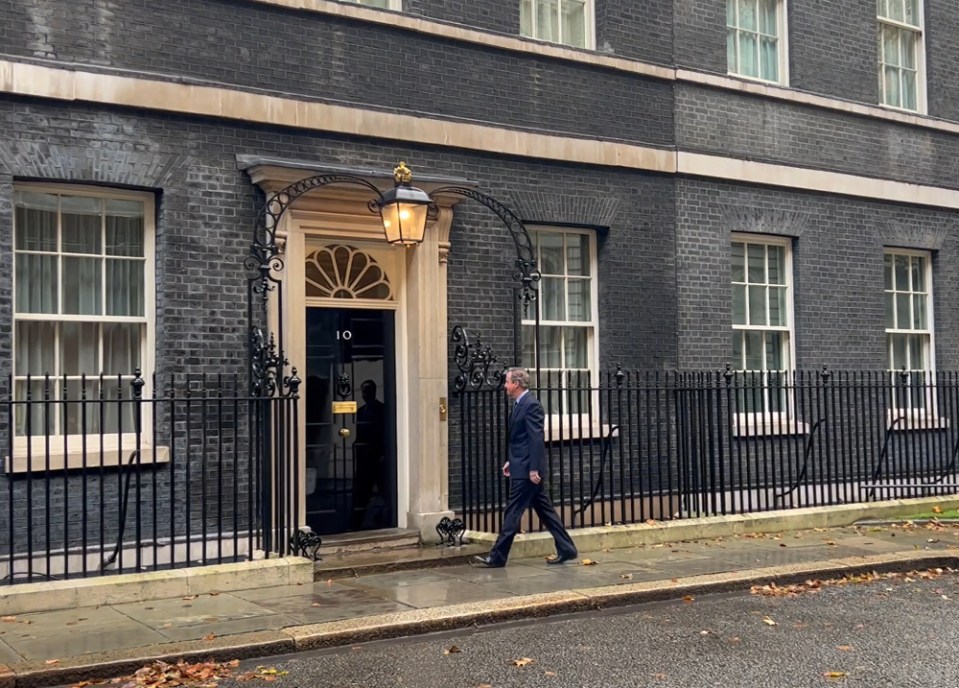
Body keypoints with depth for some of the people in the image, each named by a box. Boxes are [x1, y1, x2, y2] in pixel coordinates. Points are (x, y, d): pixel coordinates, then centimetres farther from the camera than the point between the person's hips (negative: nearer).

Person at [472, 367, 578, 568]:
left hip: (527, 469, -10)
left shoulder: (531, 405, -16)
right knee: (544, 510, 12)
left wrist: (533, 469, -23)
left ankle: (497, 557, 1)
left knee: (513, 511, -4)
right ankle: (566, 549, 16)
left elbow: (537, 439, -21)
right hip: (522, 467, 10)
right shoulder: (520, 404, 14)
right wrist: (511, 461, 19)